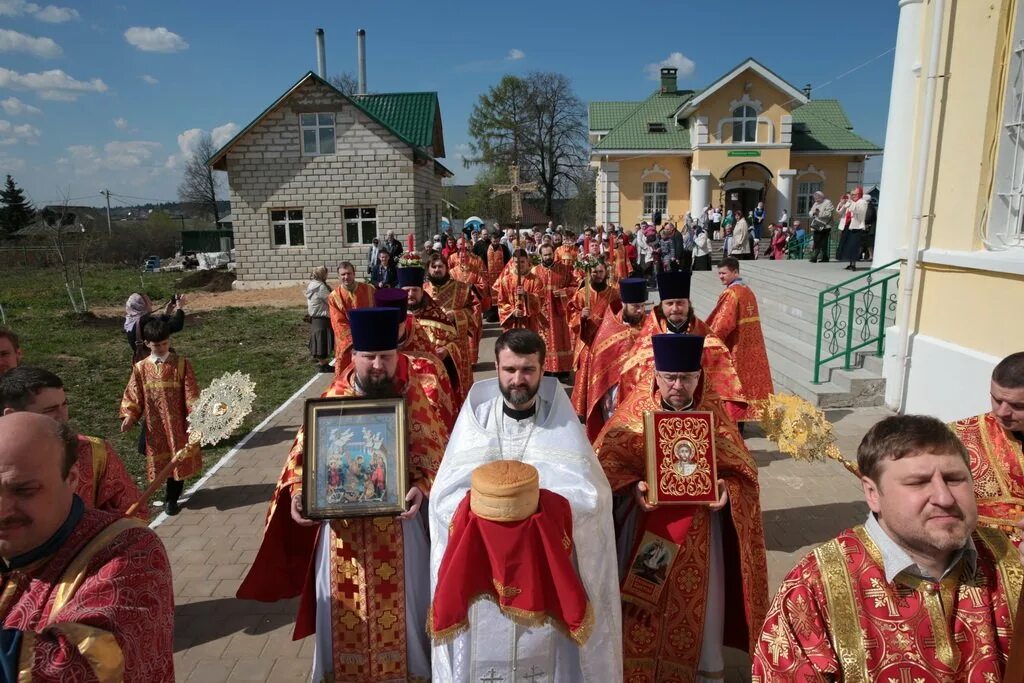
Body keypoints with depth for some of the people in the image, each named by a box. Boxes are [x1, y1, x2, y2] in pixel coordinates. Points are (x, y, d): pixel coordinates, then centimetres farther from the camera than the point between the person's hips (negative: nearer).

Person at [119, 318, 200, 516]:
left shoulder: (182, 364, -6)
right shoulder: (140, 368, 0)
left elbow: (191, 393, -7)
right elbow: (133, 395, 2)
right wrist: (128, 416, -11)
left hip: (178, 422, -2)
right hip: (155, 424, 2)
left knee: (177, 459, 6)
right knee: (161, 460, 10)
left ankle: (172, 498, 21)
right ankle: (172, 493, 28)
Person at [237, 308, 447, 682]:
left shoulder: (413, 398, -8)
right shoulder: (331, 400, -4)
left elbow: (435, 456, -6)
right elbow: (304, 453, 0)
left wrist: (421, 488, -24)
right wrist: (297, 495, -16)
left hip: (398, 521, -1)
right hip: (342, 524, 1)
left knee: (398, 605, 14)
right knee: (346, 609, 15)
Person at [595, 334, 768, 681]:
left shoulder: (713, 410, -6)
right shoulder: (636, 407, -8)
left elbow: (742, 468, -2)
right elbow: (607, 458, -9)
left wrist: (726, 489, -22)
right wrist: (632, 486, -25)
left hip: (699, 527, 1)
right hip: (645, 523, 0)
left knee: (698, 597, 13)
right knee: (643, 594, 12)